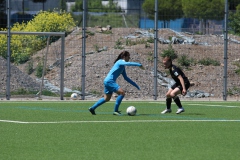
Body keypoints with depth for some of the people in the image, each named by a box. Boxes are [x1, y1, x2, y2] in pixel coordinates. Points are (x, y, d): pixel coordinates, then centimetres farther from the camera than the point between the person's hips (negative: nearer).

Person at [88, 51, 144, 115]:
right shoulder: (120, 62, -11)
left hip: (108, 81, 10)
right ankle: (115, 110, -15)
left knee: (106, 99, 20)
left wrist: (135, 85, 20)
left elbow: (126, 78, 23)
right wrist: (139, 65, -31)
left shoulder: (122, 66, 17)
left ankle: (92, 108, 28)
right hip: (109, 81, -10)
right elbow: (129, 63, -32)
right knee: (122, 92, -19)